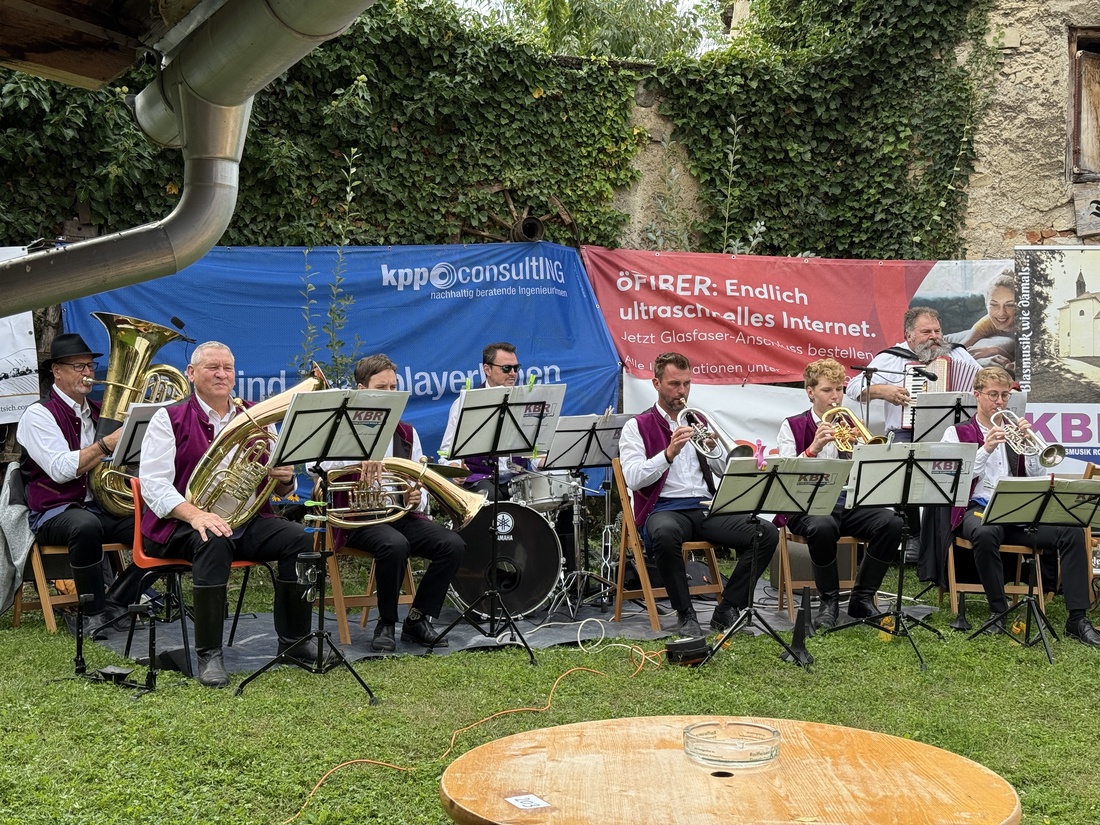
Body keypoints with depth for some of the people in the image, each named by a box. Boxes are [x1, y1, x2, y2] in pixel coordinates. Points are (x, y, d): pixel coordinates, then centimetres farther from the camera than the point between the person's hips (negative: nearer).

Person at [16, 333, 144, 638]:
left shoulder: (100, 412, 16)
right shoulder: (39, 415, -4)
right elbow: (61, 469, -18)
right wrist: (107, 444, -25)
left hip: (105, 507, 6)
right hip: (56, 513, -6)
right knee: (86, 525, -40)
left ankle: (111, 604, -13)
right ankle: (93, 613, -20)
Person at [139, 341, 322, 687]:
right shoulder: (169, 419, 3)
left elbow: (280, 490, 17)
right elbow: (153, 484, -9)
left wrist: (285, 479, -11)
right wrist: (195, 515, -27)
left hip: (248, 519, 4)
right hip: (185, 524, -4)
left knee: (299, 538, -21)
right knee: (213, 541, -37)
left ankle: (294, 640, -6)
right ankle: (209, 655, -29)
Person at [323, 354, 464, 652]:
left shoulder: (407, 434, 18)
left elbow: (420, 487, 18)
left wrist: (417, 500, -7)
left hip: (402, 515, 5)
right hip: (360, 518, -5)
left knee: (453, 544, -19)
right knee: (395, 545, -36)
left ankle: (417, 621, -4)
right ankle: (386, 625, -14)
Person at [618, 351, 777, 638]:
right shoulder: (637, 426, 6)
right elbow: (633, 479, -9)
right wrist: (669, 453, -21)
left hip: (707, 508, 5)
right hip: (665, 509, -5)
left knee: (767, 532, -17)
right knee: (665, 533, -41)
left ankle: (727, 611, -8)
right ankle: (685, 615, -22)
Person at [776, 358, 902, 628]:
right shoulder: (793, 426, 6)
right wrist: (813, 448, -21)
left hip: (849, 503, 4)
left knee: (891, 523, -25)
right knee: (823, 527, -38)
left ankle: (862, 598, -9)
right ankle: (829, 601, -16)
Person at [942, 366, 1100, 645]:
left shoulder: (1014, 430, 21)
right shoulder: (958, 433, 10)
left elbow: (1038, 477, 11)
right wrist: (986, 449, -17)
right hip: (978, 509, -4)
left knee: (1073, 531, -22)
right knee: (985, 534, -40)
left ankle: (1077, 619, -20)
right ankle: (999, 613, -23)